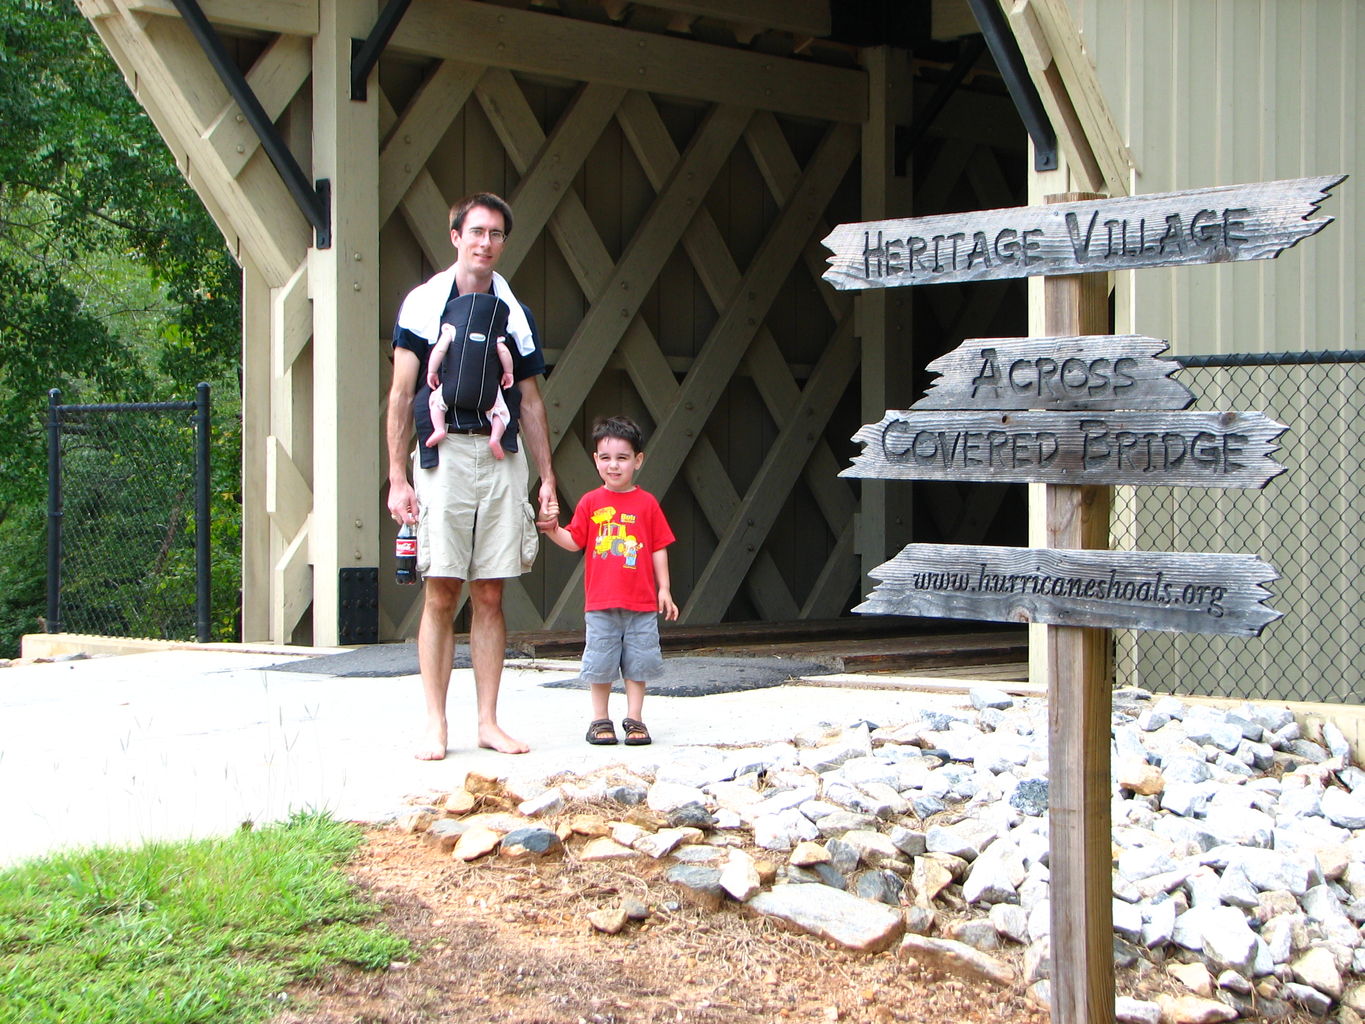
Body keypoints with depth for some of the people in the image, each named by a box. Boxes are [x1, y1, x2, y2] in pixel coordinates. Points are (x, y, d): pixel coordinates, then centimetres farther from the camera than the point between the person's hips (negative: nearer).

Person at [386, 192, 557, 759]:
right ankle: (435, 724, 2)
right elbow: (401, 395, 1)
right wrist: (397, 478, -6)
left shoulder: (515, 313, 13)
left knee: (490, 596, 4)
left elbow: (530, 402, 16)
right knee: (441, 594, -4)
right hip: (444, 455, -3)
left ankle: (489, 722, 8)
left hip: (502, 458, 3)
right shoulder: (423, 303, 3)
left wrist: (547, 477, 10)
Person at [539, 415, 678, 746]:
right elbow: (574, 542, 2)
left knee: (638, 662, 5)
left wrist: (664, 589, 3)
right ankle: (600, 720, 15)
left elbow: (659, 548, 5)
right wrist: (553, 529, -16)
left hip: (641, 602, 0)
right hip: (601, 602, 0)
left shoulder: (646, 503, 3)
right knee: (601, 663, 4)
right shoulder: (590, 502, 3)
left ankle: (634, 719, 14)